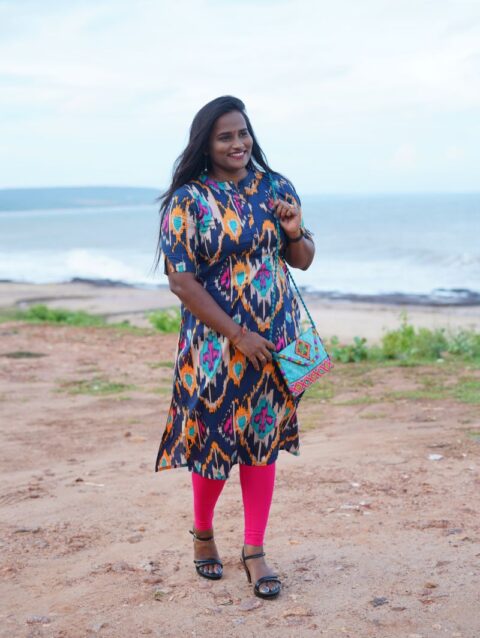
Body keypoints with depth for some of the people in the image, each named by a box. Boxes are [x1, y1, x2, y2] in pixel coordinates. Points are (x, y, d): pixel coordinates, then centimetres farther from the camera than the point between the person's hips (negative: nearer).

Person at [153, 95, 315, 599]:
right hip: (215, 340, -3)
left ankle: (254, 551, 20)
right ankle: (202, 533, 32)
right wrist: (237, 336, -16)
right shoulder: (188, 201, -9)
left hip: (274, 339, 4)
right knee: (215, 439, 7)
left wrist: (295, 233, -12)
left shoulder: (275, 189, 4)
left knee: (262, 441, 8)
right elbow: (181, 280, -13)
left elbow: (303, 261, 11)